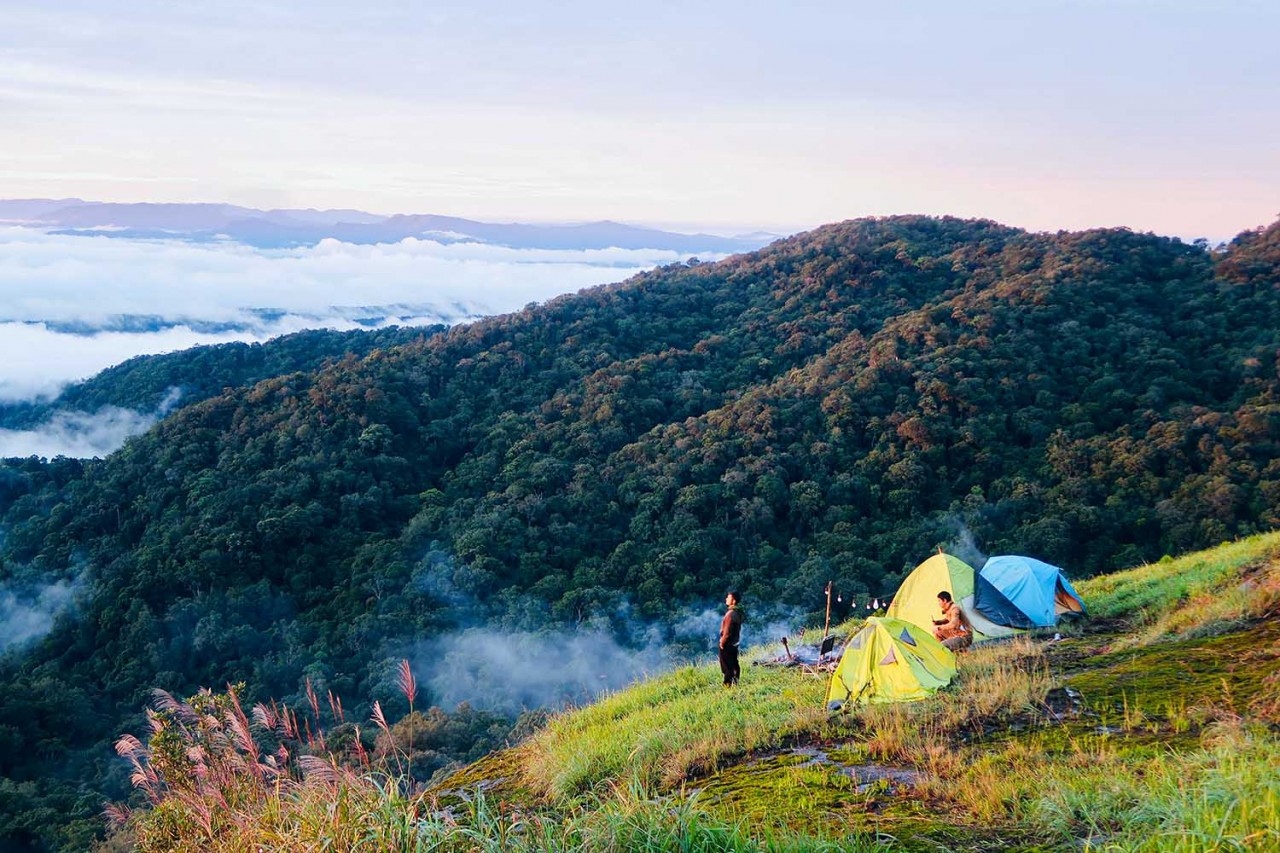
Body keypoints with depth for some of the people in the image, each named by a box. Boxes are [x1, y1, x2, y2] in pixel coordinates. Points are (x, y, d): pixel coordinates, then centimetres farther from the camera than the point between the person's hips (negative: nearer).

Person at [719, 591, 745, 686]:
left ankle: (728, 684, 5)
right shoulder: (738, 612, 5)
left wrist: (722, 642, -13)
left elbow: (727, 631, -24)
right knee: (734, 664, 16)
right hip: (734, 643, 9)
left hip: (727, 644, -9)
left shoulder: (731, 613, -23)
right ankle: (735, 682, 23)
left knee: (727, 666, 0)